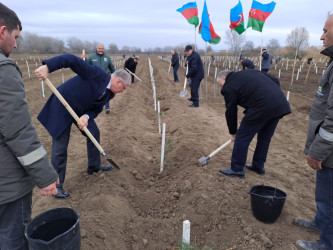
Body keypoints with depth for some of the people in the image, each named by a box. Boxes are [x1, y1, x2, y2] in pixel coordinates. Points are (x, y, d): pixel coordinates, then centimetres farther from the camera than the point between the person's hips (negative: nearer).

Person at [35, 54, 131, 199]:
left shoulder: (110, 94, -1)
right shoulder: (97, 74, -25)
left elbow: (97, 109, 1)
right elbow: (72, 60, -31)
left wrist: (86, 116, -22)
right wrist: (47, 67, -42)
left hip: (81, 110, 8)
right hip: (62, 107, -8)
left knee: (94, 134, 14)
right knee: (60, 146, -4)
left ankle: (94, 166, 36)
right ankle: (57, 185, 11)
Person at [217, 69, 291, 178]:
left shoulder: (229, 87, 4)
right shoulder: (251, 72, 26)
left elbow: (231, 112, 7)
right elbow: (275, 81, 23)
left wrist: (233, 133, 18)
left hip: (262, 107, -8)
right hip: (281, 104, 9)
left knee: (242, 137, 5)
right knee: (265, 137, 22)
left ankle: (236, 169, 14)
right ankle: (258, 166, 35)